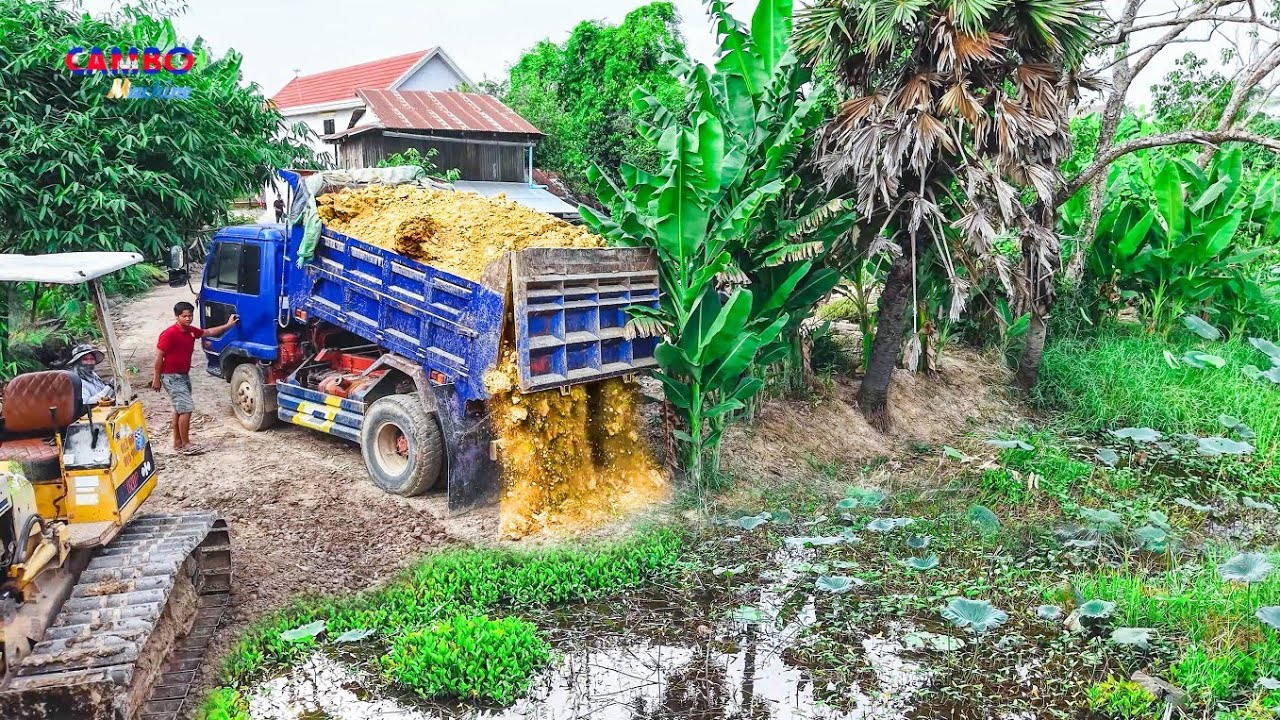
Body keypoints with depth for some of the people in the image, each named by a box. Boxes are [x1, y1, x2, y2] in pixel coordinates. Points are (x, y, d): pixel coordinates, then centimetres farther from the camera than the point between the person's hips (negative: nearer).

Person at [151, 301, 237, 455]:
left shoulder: (191, 331, 4)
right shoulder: (169, 334, -21)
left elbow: (209, 332, 24)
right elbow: (159, 356, -18)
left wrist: (228, 325, 25)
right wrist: (156, 379, -17)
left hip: (184, 375, 9)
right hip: (171, 377, -9)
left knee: (179, 409, 15)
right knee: (186, 408, -11)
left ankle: (178, 442, 25)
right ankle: (186, 445, -4)